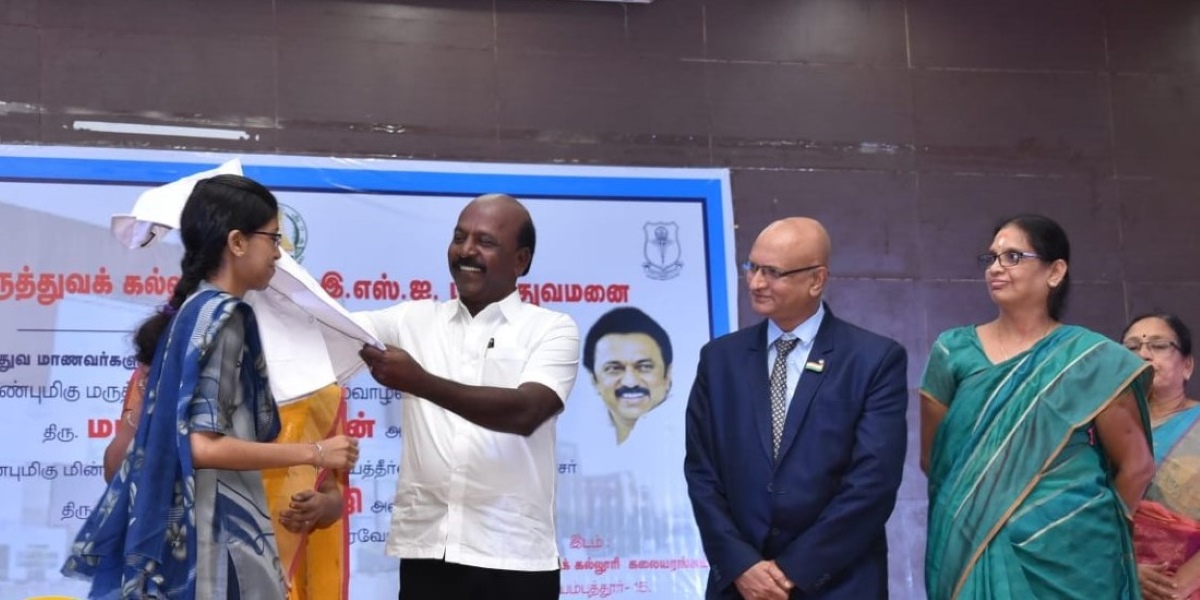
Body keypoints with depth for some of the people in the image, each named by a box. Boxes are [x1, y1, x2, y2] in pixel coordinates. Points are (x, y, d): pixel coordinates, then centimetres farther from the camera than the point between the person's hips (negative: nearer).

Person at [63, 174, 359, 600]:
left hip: (185, 522, 9)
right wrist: (314, 452, -15)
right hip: (218, 525, -9)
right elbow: (205, 445, -21)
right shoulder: (222, 316, -14)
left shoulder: (193, 309, 13)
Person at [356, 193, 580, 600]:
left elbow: (525, 411, -14)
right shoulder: (415, 319, 13)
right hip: (425, 550, 3)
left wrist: (420, 382, -25)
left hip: (512, 556, -3)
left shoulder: (551, 329, 2)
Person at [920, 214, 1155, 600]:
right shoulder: (954, 352, 3)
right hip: (972, 550, 2)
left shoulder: (1092, 358, -3)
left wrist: (1098, 528, 9)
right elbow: (932, 458, 9)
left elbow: (1136, 465, 2)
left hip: (1068, 554, -2)